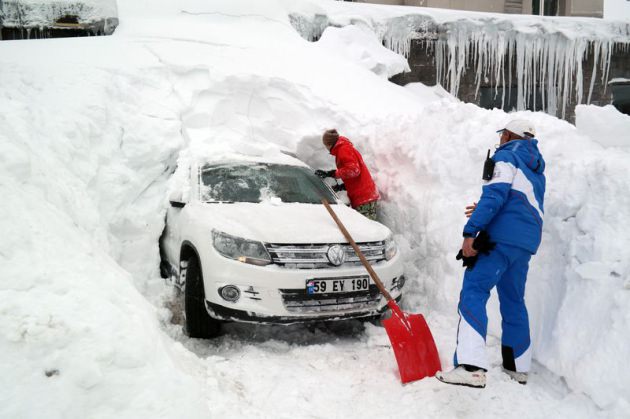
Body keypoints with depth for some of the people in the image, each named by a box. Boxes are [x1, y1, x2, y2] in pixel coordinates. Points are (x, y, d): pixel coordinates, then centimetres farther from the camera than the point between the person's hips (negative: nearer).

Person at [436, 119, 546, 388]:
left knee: (473, 292, -16)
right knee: (513, 300, 18)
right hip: (527, 242, 9)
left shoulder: (507, 156, 0)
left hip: (502, 237, -9)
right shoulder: (536, 169, 26)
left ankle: (472, 366, -29)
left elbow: (494, 194, -15)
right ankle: (518, 367, 26)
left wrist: (471, 231, -20)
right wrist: (485, 212, 31)